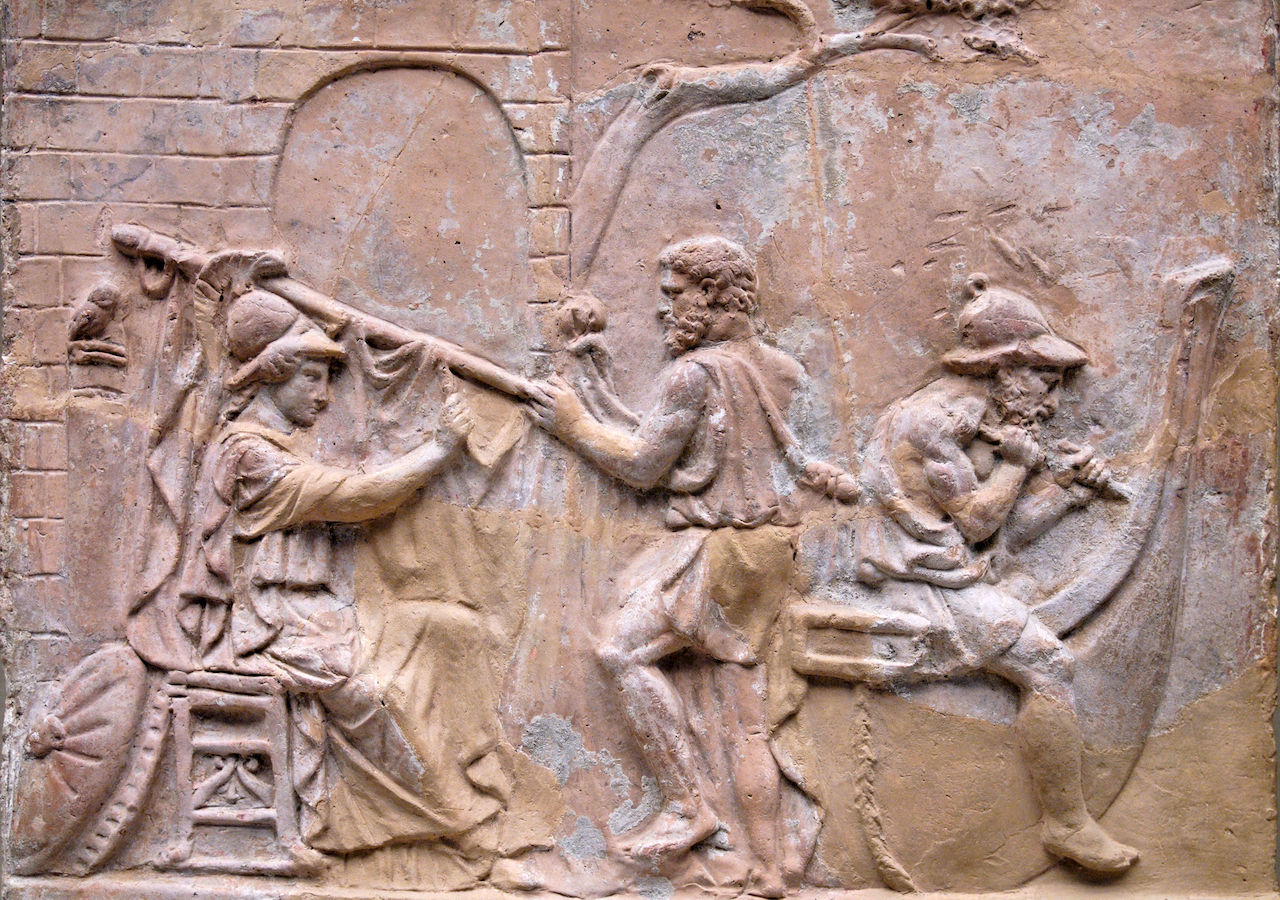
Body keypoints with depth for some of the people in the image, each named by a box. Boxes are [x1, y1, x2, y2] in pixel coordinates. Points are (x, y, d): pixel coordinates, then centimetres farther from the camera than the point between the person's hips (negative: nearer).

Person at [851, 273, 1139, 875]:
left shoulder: (983, 421, 16)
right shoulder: (931, 420, -14)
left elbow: (1003, 531, 12)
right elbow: (976, 521, -15)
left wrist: (1066, 487, 7)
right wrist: (1018, 462, -4)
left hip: (968, 577, 10)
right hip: (924, 586, -10)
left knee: (1061, 639, 0)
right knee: (1045, 663, -18)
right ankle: (1066, 825, -10)